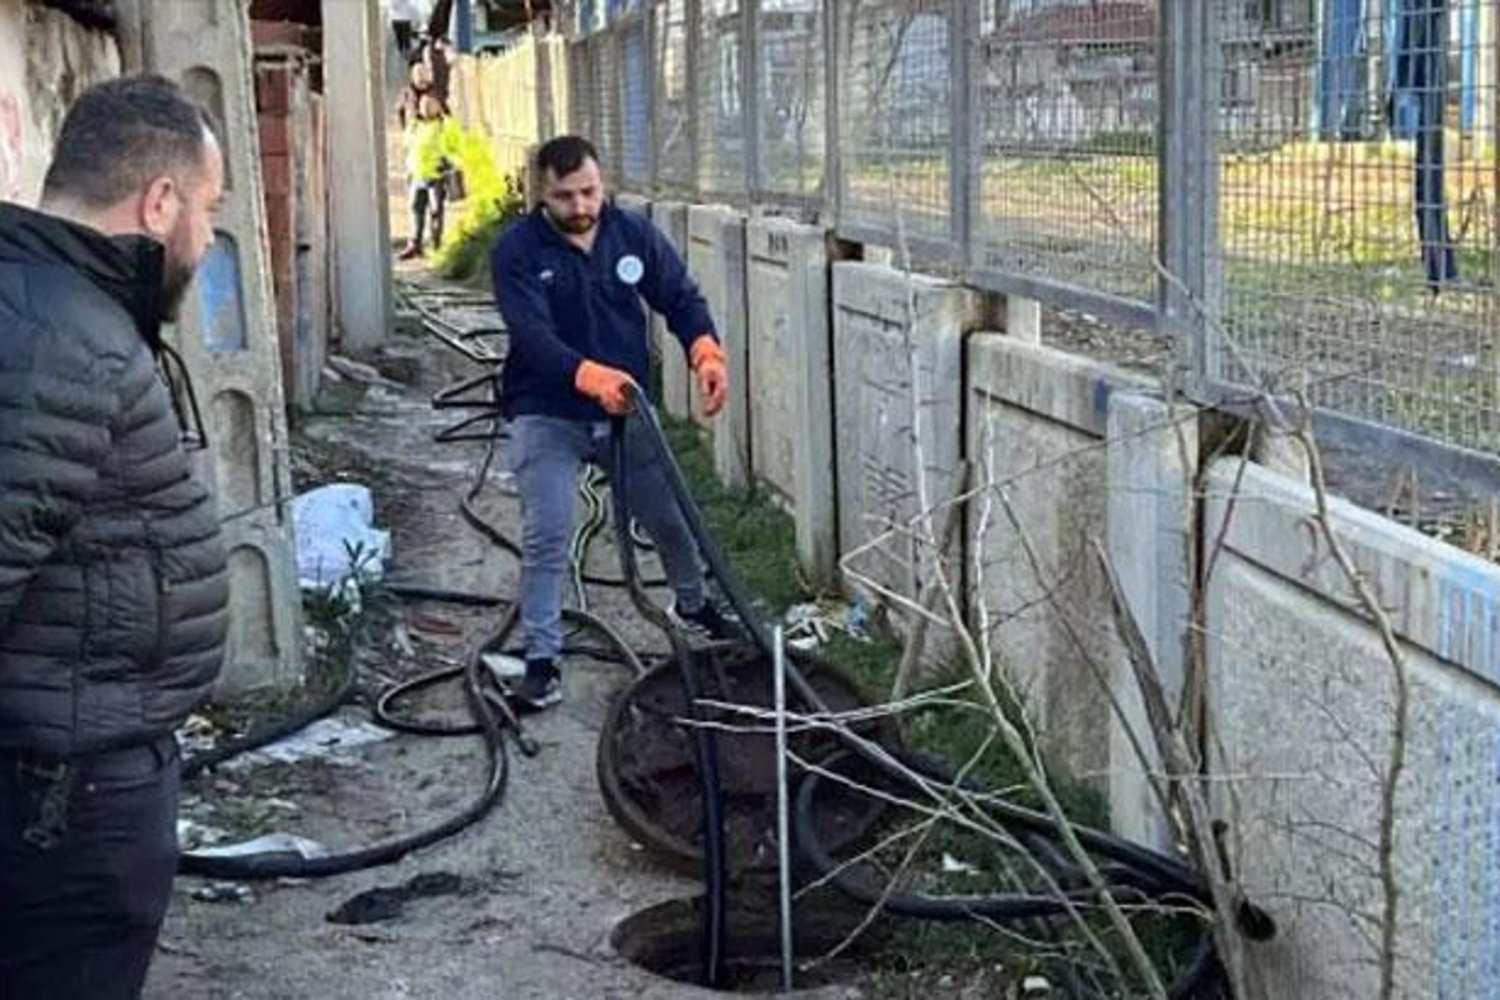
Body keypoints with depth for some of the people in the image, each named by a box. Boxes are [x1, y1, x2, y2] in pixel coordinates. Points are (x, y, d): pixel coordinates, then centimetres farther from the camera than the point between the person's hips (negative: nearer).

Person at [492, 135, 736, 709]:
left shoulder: (633, 234, -3)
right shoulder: (517, 251, -16)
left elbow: (681, 297, -2)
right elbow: (534, 336, -27)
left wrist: (706, 354, -22)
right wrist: (592, 377, -44)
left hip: (627, 409, 4)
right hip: (547, 416, -4)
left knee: (671, 515, 16)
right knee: (546, 537, -11)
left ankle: (692, 606, 43)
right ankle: (541, 658, 0)